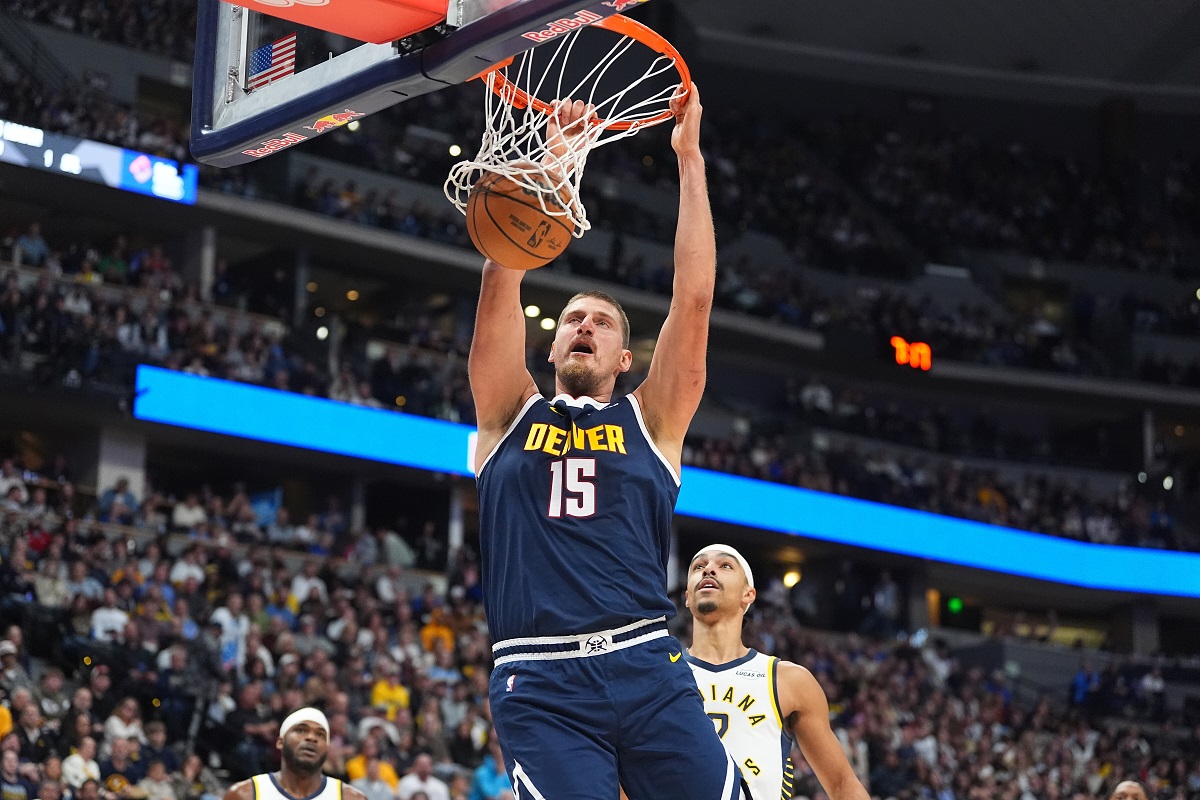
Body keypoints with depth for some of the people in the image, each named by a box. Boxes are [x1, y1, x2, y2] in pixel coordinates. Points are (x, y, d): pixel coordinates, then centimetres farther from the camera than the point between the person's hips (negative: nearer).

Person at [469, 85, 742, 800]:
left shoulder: (650, 421, 17)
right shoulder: (511, 415, 18)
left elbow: (694, 298, 9)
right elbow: (502, 282, 9)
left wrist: (690, 157, 9)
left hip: (648, 670, 1)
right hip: (541, 684, -1)